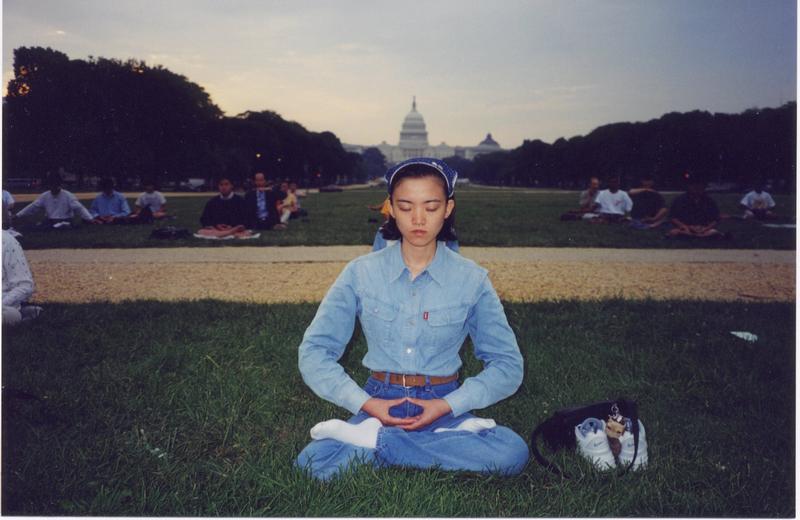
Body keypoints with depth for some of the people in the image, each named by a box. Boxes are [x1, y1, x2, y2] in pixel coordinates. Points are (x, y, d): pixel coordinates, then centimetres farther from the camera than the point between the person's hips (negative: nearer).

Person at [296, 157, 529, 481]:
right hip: (377, 404, -1)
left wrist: (448, 405, -11)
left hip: (446, 408, 1)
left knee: (512, 452, -29)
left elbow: (508, 365, 0)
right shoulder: (361, 273, -1)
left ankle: (372, 440, -18)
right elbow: (313, 352, -1)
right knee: (313, 464, -28)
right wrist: (365, 404, -12)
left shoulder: (471, 279, -2)